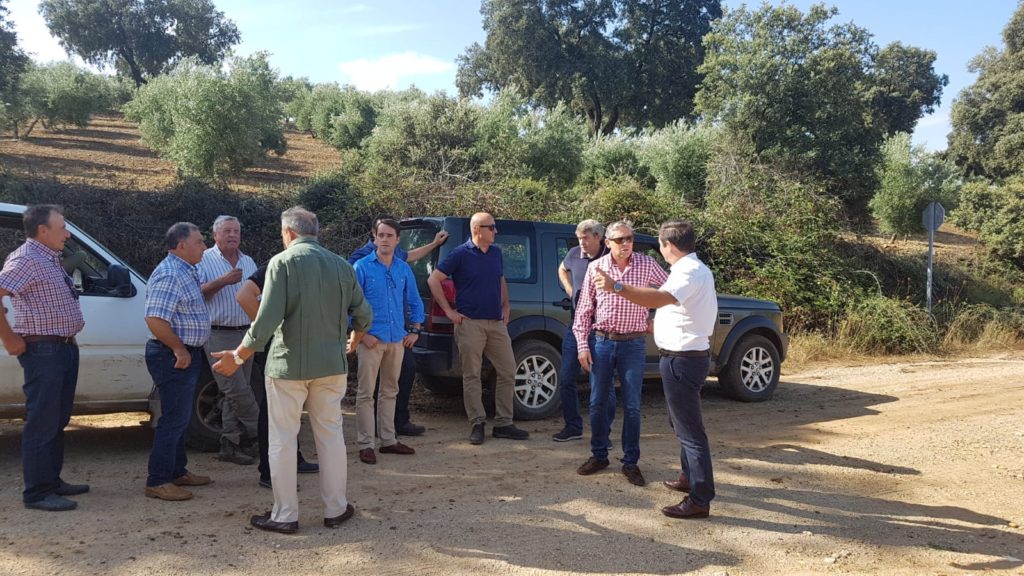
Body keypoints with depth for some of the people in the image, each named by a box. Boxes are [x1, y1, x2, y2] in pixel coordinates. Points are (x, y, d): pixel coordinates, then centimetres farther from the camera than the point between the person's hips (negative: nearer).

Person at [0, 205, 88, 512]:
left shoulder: (50, 258, 14)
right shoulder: (26, 259, -14)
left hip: (65, 347, 10)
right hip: (43, 351, -9)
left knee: (57, 420, 15)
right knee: (42, 423, -4)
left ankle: (52, 481, 25)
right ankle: (37, 492, 4)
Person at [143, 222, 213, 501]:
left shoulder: (186, 272, 14)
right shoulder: (170, 275, -20)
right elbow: (155, 319, -27)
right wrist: (179, 349, -21)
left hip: (186, 354, 11)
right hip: (174, 357, -11)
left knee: (181, 417, 17)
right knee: (174, 419, -6)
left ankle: (177, 471, 28)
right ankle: (158, 482, 2)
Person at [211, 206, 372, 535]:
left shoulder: (282, 262, -9)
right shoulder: (341, 265, 5)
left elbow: (267, 319, -16)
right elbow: (364, 316, 8)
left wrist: (238, 357, -5)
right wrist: (351, 339, 29)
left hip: (288, 364, -4)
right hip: (331, 365, 5)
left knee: (283, 440, 7)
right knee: (331, 434, 15)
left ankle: (285, 516, 14)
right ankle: (335, 509, 23)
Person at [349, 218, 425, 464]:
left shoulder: (404, 269, 9)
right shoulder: (362, 267, -5)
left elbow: (415, 302, 17)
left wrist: (415, 330, 9)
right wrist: (361, 333, -12)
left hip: (397, 340, 5)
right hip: (371, 339, -5)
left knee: (390, 392, 14)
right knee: (366, 394, -2)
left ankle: (388, 440, 24)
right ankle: (365, 445, 6)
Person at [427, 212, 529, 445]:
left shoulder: (496, 253, 12)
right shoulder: (460, 254, -6)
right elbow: (433, 280, -6)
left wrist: (506, 306, 15)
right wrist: (449, 311, -9)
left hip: (497, 323, 6)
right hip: (470, 323, -6)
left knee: (508, 372, 5)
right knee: (472, 376, 0)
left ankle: (503, 423, 14)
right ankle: (477, 424, 9)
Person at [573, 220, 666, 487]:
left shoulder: (647, 265, -3)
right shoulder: (596, 267, 0)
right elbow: (584, 309, 3)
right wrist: (582, 345, 0)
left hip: (633, 344, -1)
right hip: (602, 342, 1)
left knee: (631, 406, 5)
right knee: (597, 402, 9)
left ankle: (630, 462, 16)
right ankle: (599, 455, 25)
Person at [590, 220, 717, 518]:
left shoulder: (689, 273, -21)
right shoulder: (695, 268, 13)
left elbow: (660, 298, -40)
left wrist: (616, 287, -50)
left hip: (682, 359, -11)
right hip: (688, 354, 11)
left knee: (689, 429, -5)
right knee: (683, 423, 24)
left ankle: (699, 500, 1)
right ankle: (690, 478, 39)